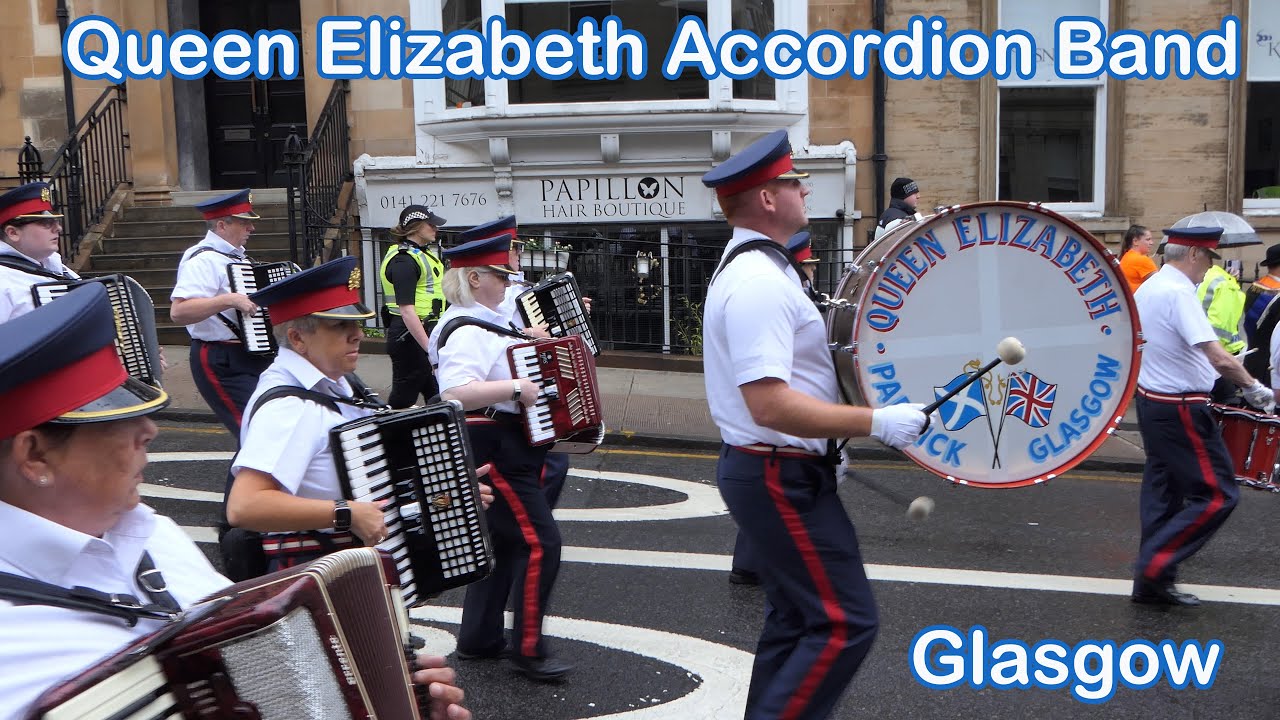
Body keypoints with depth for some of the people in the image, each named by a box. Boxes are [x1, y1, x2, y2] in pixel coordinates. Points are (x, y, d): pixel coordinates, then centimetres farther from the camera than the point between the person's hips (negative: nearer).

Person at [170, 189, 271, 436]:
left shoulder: (235, 256, 14)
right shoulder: (203, 260, -15)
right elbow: (178, 312, -26)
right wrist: (229, 300, -30)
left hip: (254, 358, 10)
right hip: (221, 364, -10)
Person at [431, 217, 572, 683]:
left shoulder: (487, 320, 13)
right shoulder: (467, 331, -20)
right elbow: (455, 393, -35)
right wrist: (516, 388, -32)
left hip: (505, 447, 11)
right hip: (492, 450, -11)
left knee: (505, 541, 17)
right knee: (539, 543, -8)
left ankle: (479, 639, 27)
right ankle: (527, 650, 1)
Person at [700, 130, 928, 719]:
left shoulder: (748, 269, 12)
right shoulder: (759, 283, -22)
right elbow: (771, 405, -30)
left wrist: (831, 439, 18)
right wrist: (874, 422, -26)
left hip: (776, 471, 11)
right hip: (782, 478, -11)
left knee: (796, 619, 18)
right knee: (843, 624, -7)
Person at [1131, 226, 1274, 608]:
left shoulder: (1147, 288, 10)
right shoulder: (1178, 293, -20)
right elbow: (1219, 359, -26)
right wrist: (1253, 387, -11)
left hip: (1151, 401, 10)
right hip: (1180, 411, -10)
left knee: (1162, 492, 14)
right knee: (1216, 494, -3)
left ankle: (1151, 582, 18)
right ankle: (1155, 567, -3)